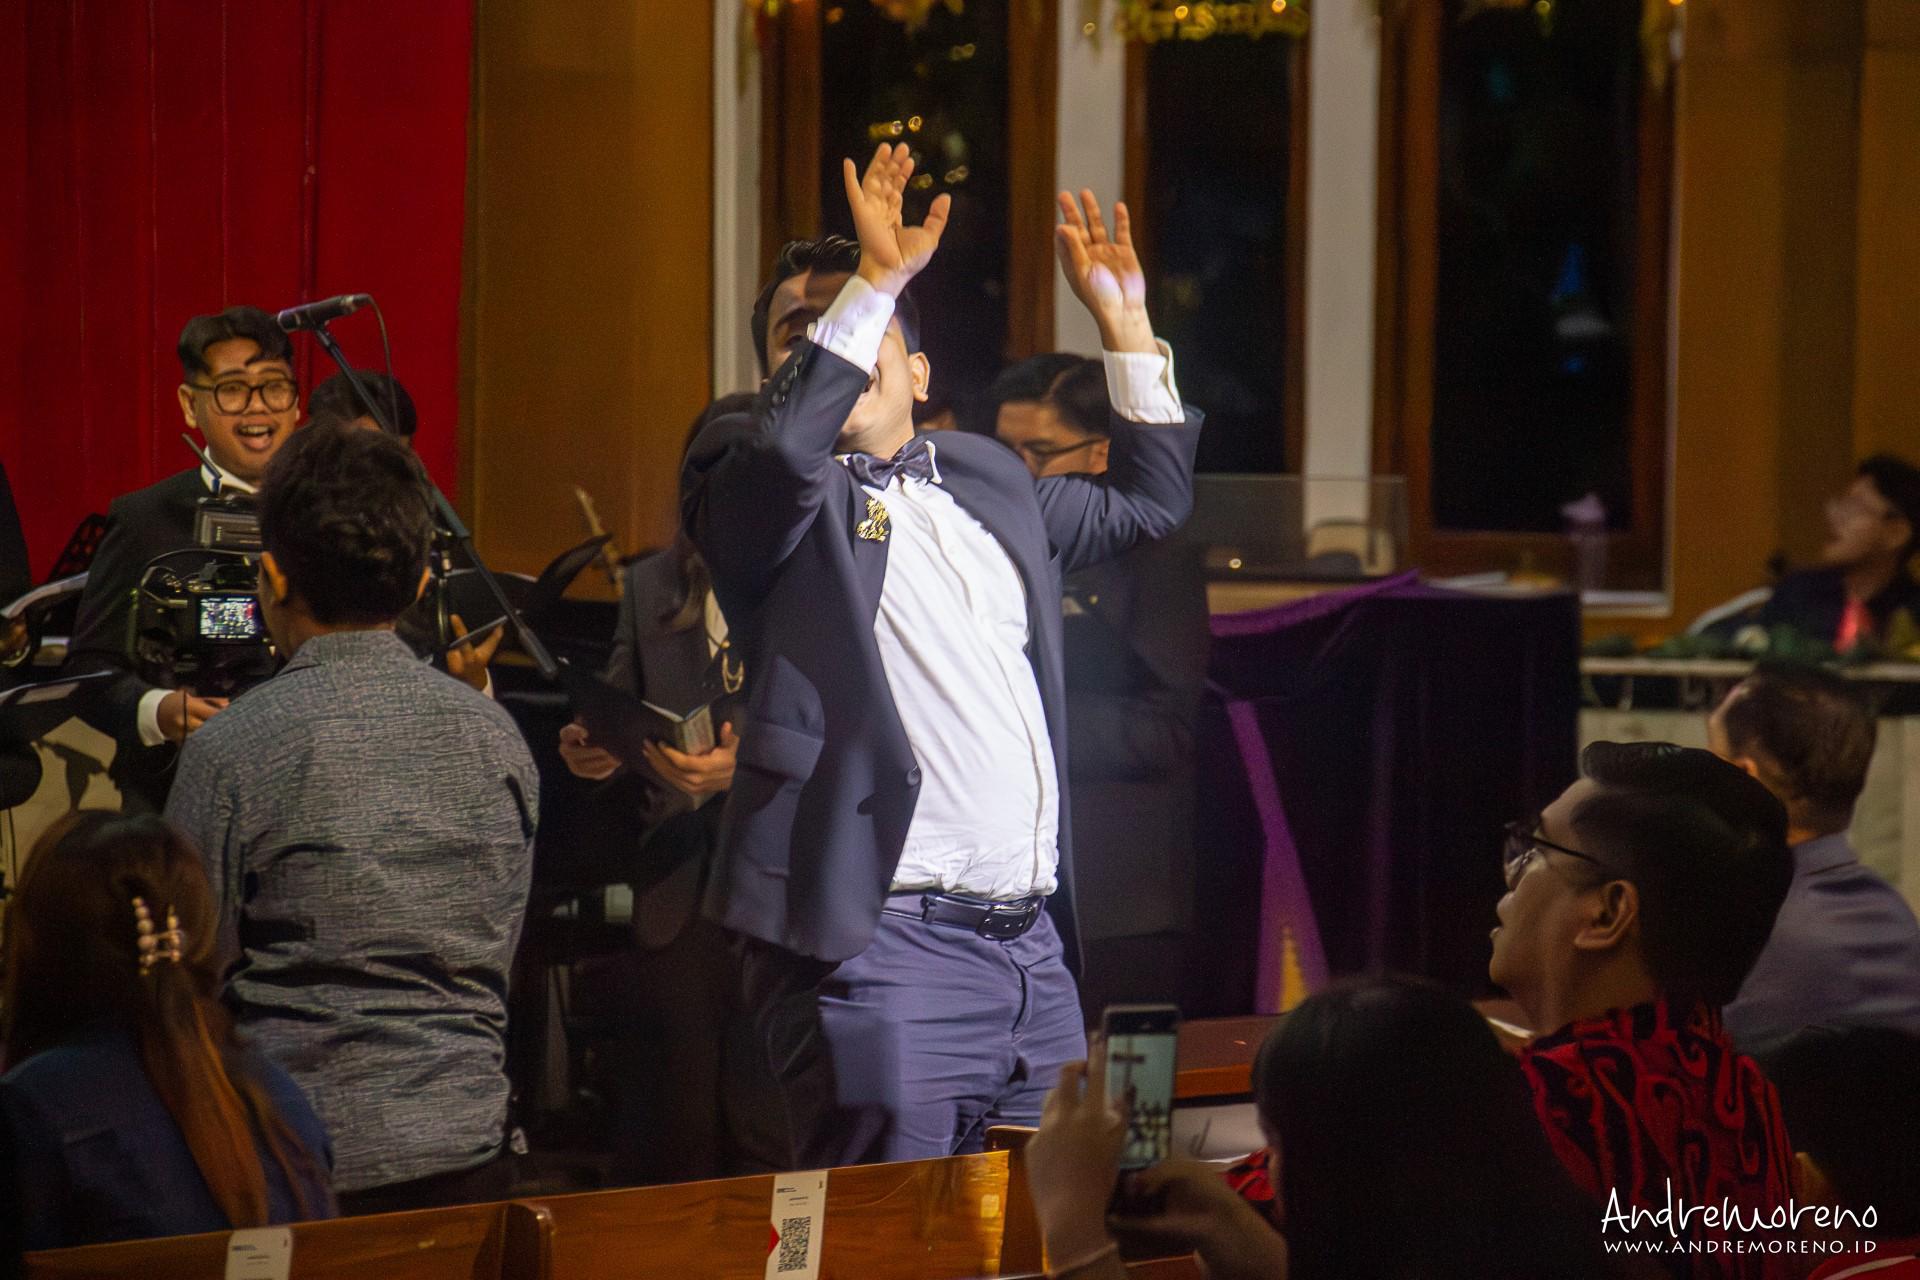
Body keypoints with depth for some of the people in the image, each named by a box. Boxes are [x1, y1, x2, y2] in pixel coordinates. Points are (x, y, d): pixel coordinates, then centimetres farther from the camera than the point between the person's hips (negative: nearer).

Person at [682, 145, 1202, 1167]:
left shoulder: (985, 479, 23)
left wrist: (1125, 322, 29)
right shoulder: (770, 495, 3)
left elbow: (1146, 502, 36)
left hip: (1034, 952, 7)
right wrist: (874, 279, -19)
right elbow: (779, 448, -21)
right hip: (880, 941, -7)